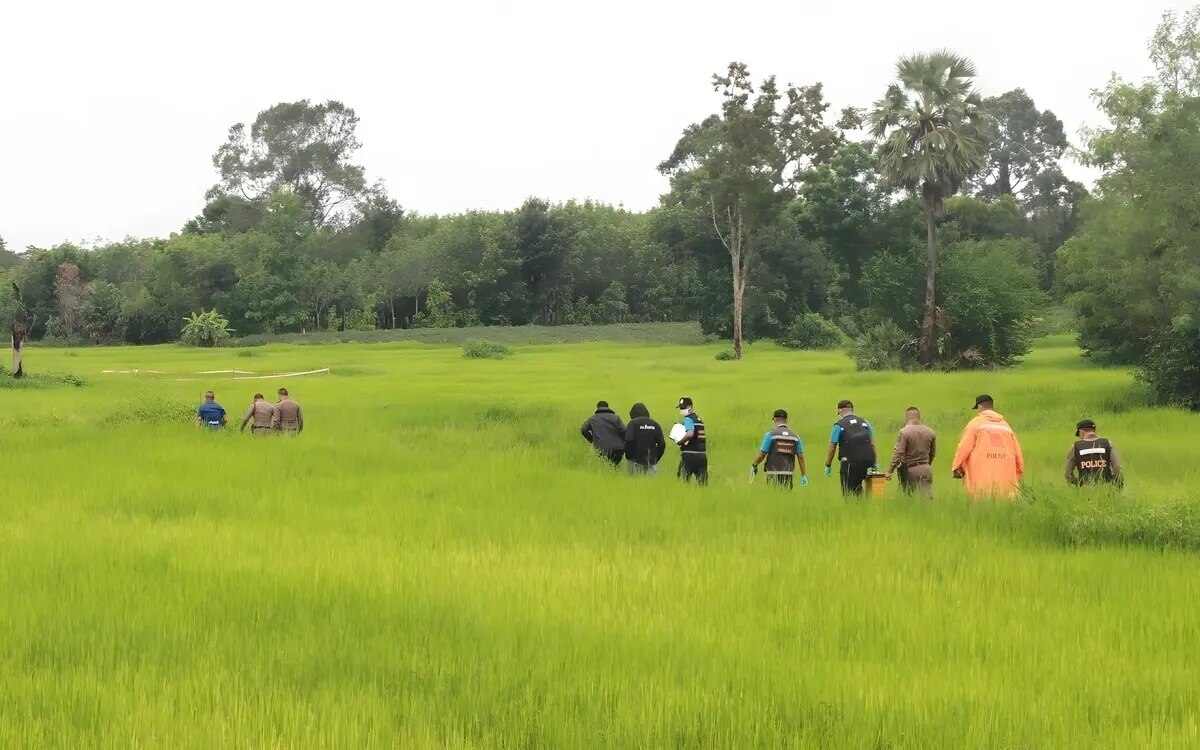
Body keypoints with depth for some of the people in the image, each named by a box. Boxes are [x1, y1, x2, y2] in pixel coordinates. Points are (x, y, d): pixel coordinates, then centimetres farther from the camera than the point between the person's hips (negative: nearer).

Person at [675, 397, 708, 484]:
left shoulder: (688, 419, -7)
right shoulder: (699, 419, 19)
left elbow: (690, 434, -25)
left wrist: (679, 442, -13)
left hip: (690, 454, -8)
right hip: (702, 454, 8)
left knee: (683, 480, -3)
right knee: (702, 483, 5)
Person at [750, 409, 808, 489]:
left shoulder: (771, 434, -5)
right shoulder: (795, 436, 6)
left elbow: (761, 455, -6)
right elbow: (800, 457, 6)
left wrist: (754, 465, 13)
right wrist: (803, 476, 10)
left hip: (774, 474, -3)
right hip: (789, 474, 3)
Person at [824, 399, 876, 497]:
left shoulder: (839, 425, -1)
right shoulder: (864, 422, 12)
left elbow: (832, 448, 0)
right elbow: (872, 444, 12)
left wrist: (828, 465, 9)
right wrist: (874, 463, 18)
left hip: (849, 462, -5)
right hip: (866, 461, 5)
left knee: (848, 492, 1)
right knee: (858, 488, 17)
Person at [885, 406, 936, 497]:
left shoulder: (904, 432, -11)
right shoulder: (930, 432, 7)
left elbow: (898, 453, -16)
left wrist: (890, 471, -10)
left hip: (910, 471, -4)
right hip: (926, 470, 4)